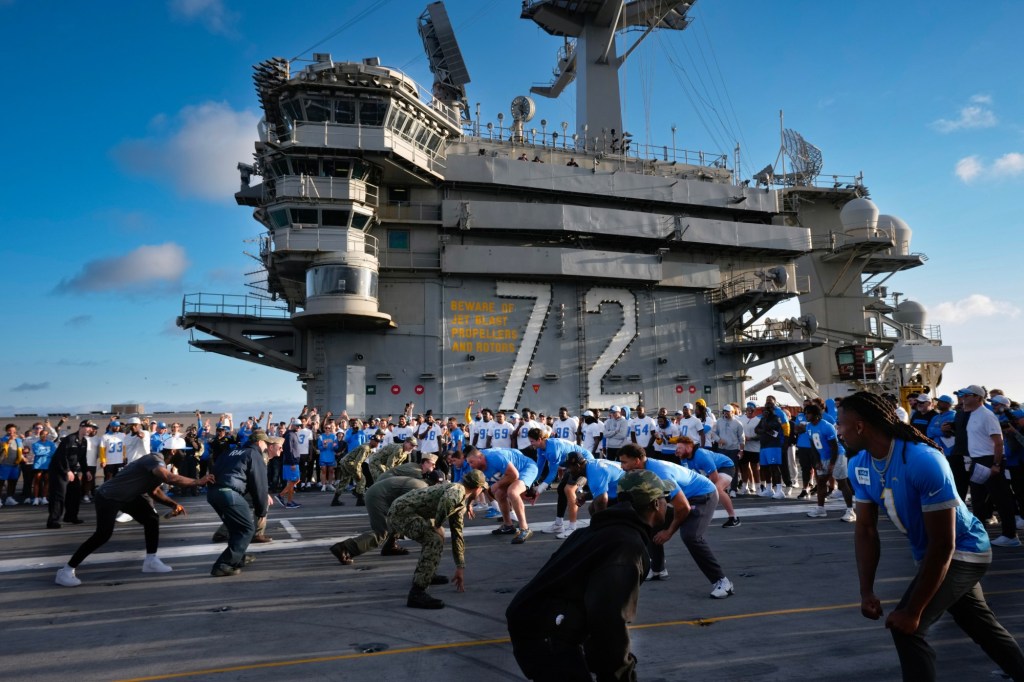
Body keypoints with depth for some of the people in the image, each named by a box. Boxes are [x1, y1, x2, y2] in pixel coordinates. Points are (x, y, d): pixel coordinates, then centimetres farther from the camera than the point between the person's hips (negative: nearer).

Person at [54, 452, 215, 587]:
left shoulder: (158, 464, 8)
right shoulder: (155, 461, -25)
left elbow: (154, 490, 18)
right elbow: (170, 478, -44)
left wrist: (173, 504, 4)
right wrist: (198, 482, -35)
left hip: (127, 496, 11)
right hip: (108, 496, -11)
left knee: (152, 519, 6)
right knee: (103, 535, -15)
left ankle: (151, 561, 13)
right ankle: (66, 571, -1)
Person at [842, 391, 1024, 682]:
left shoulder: (923, 461, -36)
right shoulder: (859, 466, -12)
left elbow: (943, 545, -32)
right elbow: (865, 530, -4)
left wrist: (913, 611, -28)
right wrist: (866, 592, -13)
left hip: (962, 551, -8)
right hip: (929, 554, 8)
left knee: (906, 628, -18)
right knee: (979, 623, 26)